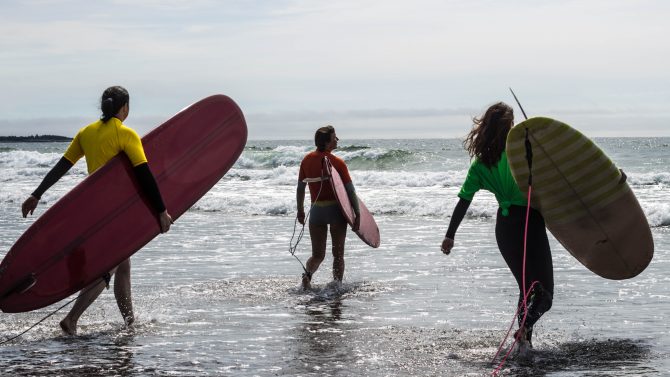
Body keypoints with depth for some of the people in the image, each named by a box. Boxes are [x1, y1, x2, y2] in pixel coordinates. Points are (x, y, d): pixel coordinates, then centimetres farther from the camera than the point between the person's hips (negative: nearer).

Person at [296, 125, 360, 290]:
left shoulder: (307, 160, 1)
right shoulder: (337, 163, -11)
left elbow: (300, 188, 7)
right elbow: (350, 191, -11)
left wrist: (300, 211, 18)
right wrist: (357, 215, -5)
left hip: (316, 210, 3)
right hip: (336, 209, -3)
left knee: (317, 255, 11)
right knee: (338, 253, 10)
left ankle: (307, 274, -17)